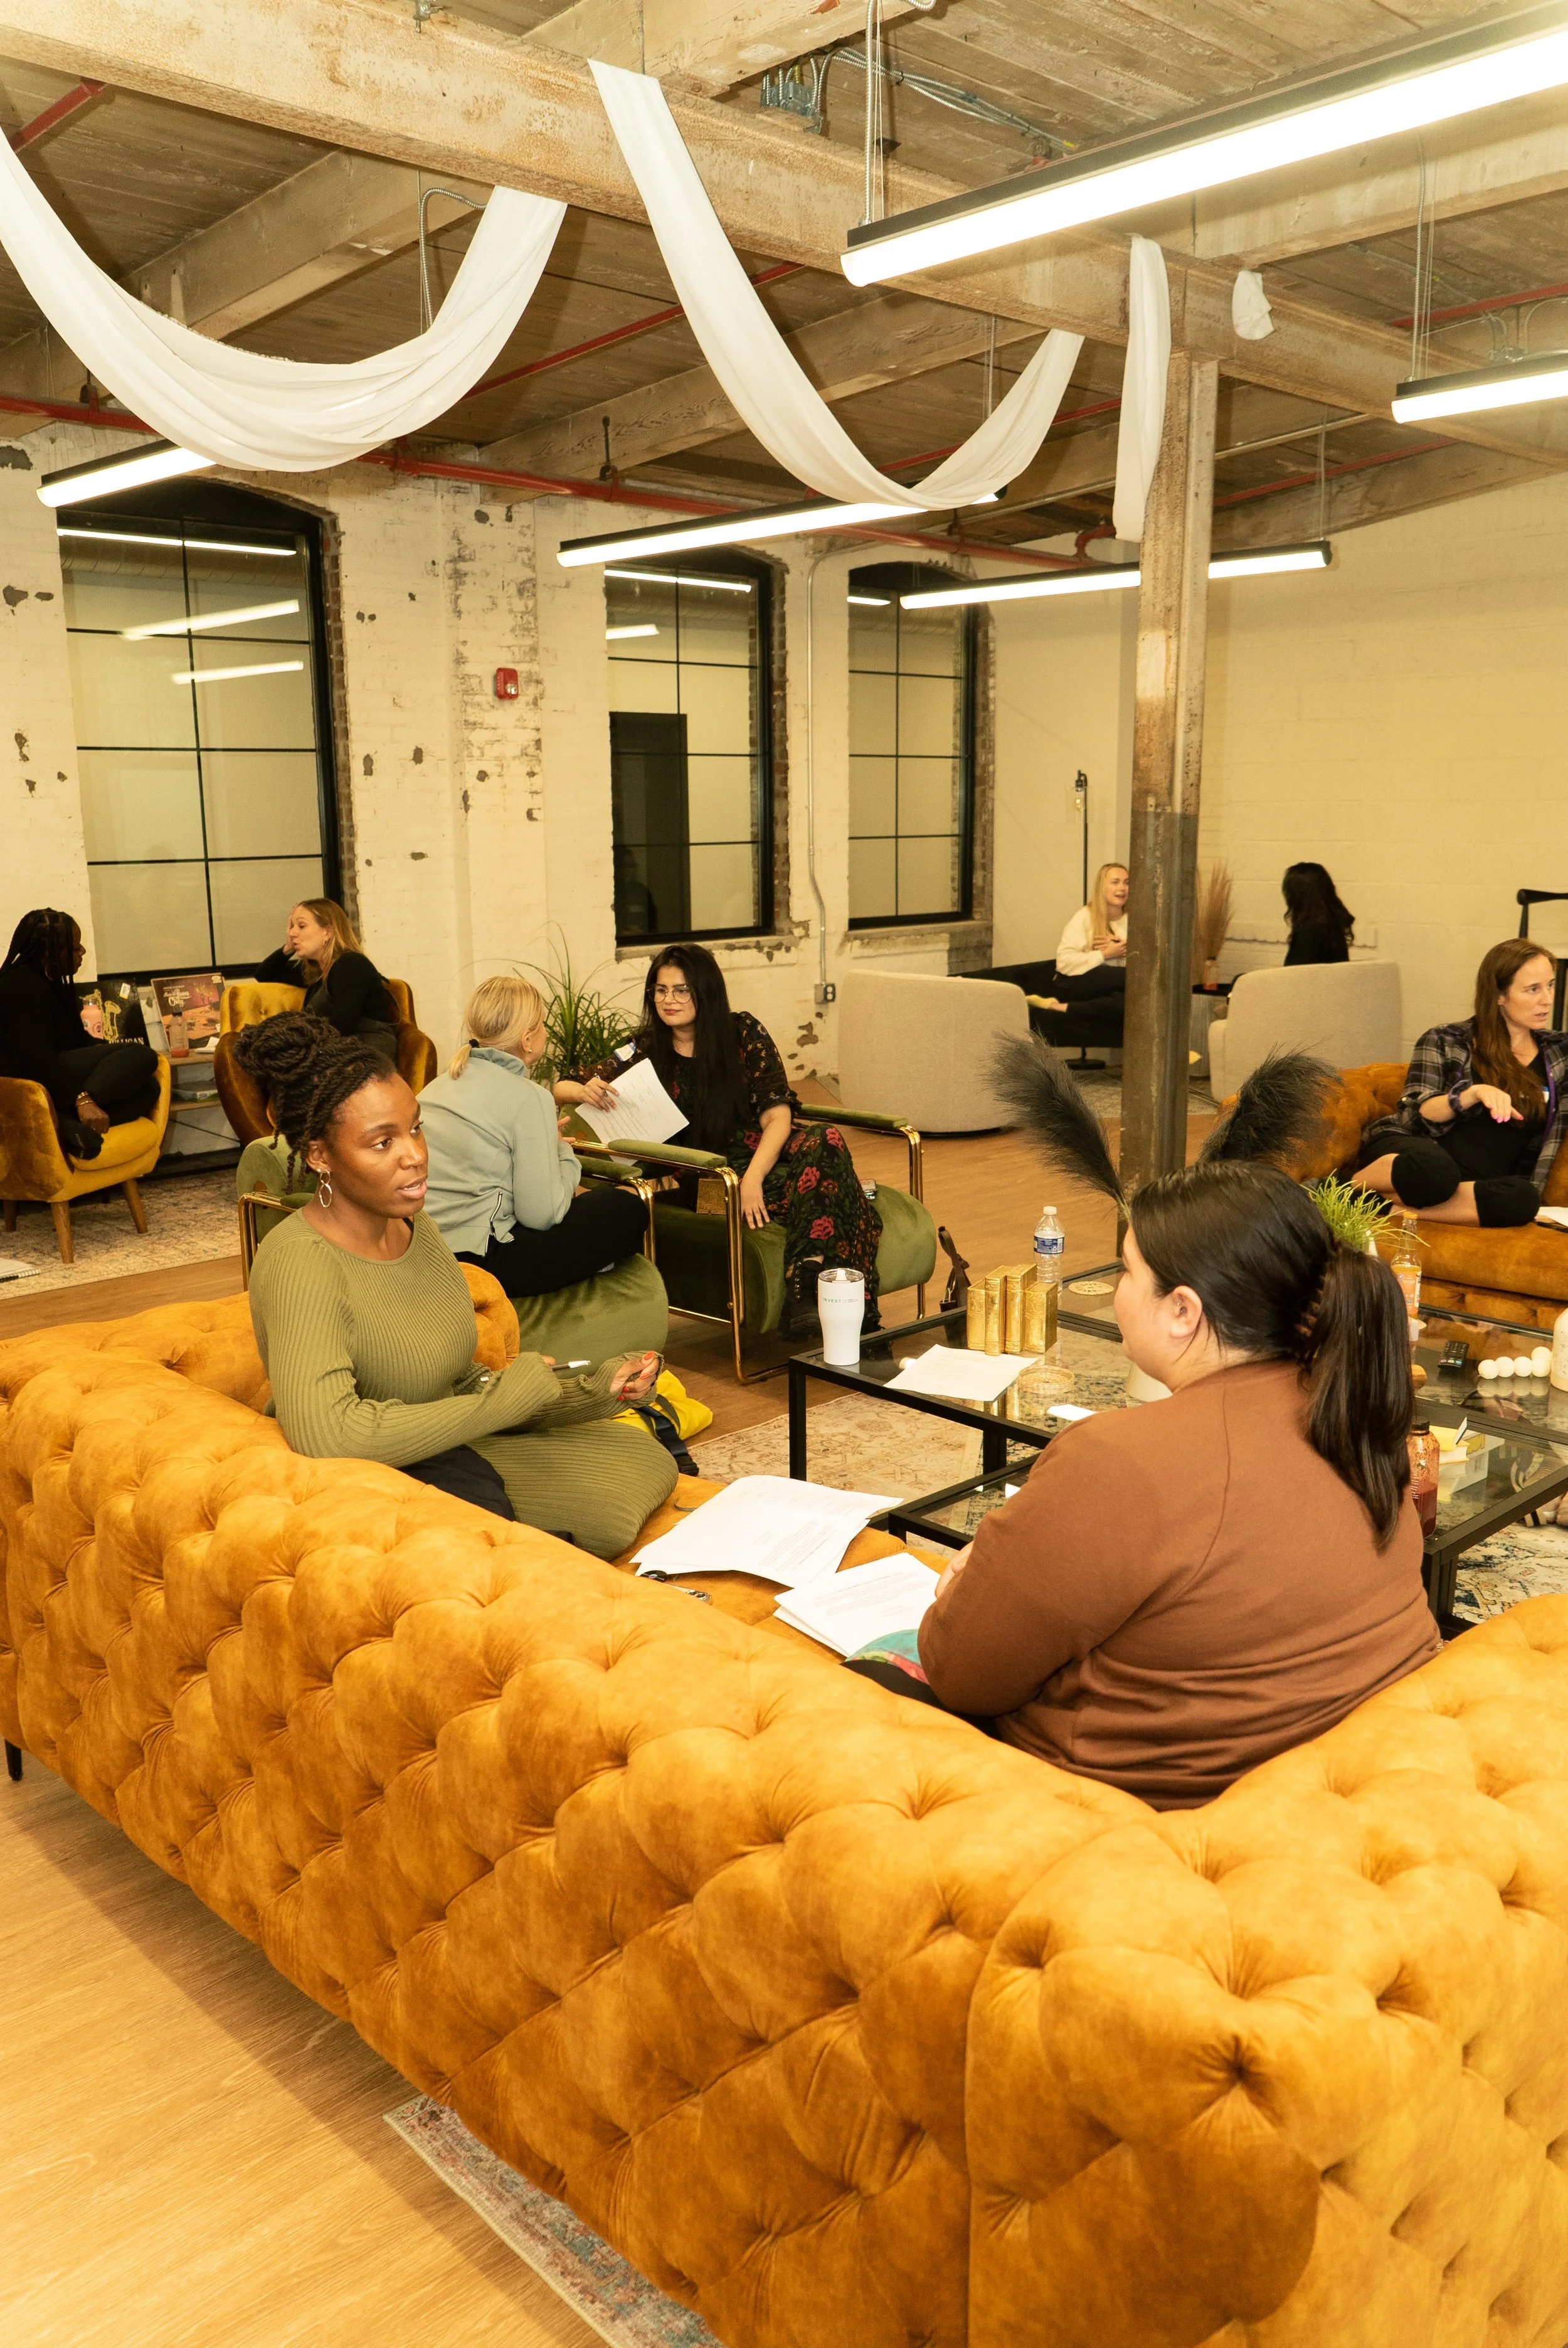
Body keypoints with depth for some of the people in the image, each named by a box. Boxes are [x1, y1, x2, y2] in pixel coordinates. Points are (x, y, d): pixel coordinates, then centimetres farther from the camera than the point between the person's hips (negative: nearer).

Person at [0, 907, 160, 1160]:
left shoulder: (47, 979, 16)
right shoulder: (23, 987, -15)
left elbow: (73, 1036, 24)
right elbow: (38, 1060, -24)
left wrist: (104, 1048, 4)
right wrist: (82, 1100, -30)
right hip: (35, 1083, -10)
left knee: (148, 1088, -5)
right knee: (144, 1057, -17)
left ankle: (69, 1121, -26)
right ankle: (77, 1114, -33)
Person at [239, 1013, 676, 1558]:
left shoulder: (414, 1227, 2)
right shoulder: (300, 1263, -25)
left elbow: (458, 1383, 5)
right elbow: (326, 1436, -40)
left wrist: (587, 1393, -11)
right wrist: (503, 1400, -28)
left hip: (451, 1449, 8)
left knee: (644, 1462, -1)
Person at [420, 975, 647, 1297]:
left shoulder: (441, 1083, 13)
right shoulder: (529, 1098, -11)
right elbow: (542, 1215, -13)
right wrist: (562, 1152, 5)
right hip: (475, 1263, -9)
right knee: (627, 1209, 3)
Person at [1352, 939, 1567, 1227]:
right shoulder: (1445, 1042, 6)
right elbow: (1413, 1116, -4)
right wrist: (1474, 1093, -20)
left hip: (1478, 1184, 3)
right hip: (1424, 1157, -3)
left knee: (1523, 1199, -37)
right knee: (1434, 1169, -42)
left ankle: (1390, 1204, -31)